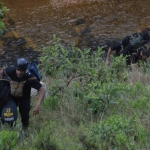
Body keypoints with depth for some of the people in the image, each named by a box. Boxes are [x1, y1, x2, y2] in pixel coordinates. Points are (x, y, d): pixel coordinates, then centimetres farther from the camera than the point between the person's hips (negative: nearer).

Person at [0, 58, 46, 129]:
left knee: (24, 114, -2)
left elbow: (42, 90, -36)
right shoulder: (10, 71, -32)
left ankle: (25, 128, 32)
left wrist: (37, 105, -46)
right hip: (11, 96, 2)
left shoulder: (30, 77, -37)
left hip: (24, 98, -2)